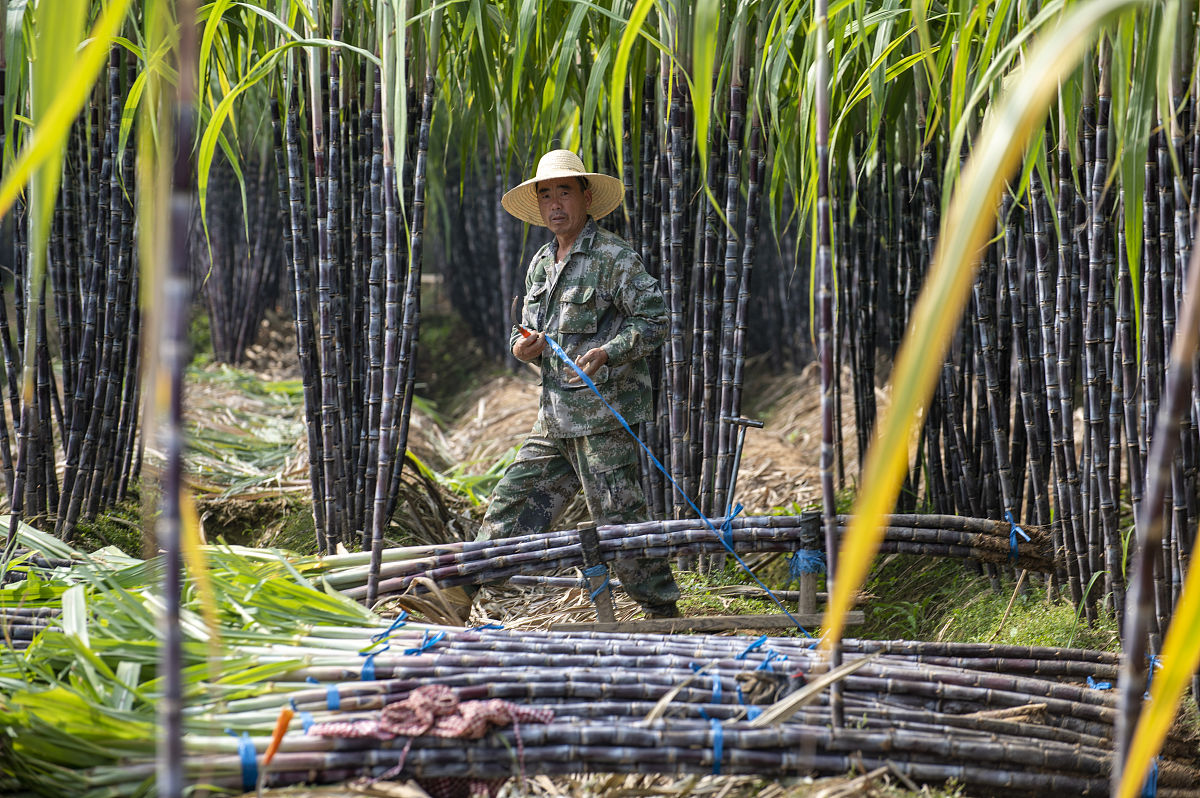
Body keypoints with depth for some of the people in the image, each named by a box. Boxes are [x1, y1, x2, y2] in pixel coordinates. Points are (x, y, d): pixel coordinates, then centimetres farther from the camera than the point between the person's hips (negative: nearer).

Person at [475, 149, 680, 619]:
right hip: (555, 416, 7)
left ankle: (663, 611, 2)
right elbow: (530, 333, 25)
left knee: (617, 519, -7)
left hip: (604, 414, -7)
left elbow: (654, 319, -10)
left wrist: (607, 353, -23)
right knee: (512, 502, 9)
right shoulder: (540, 265, 17)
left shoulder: (614, 257, -7)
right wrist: (524, 347, 0)